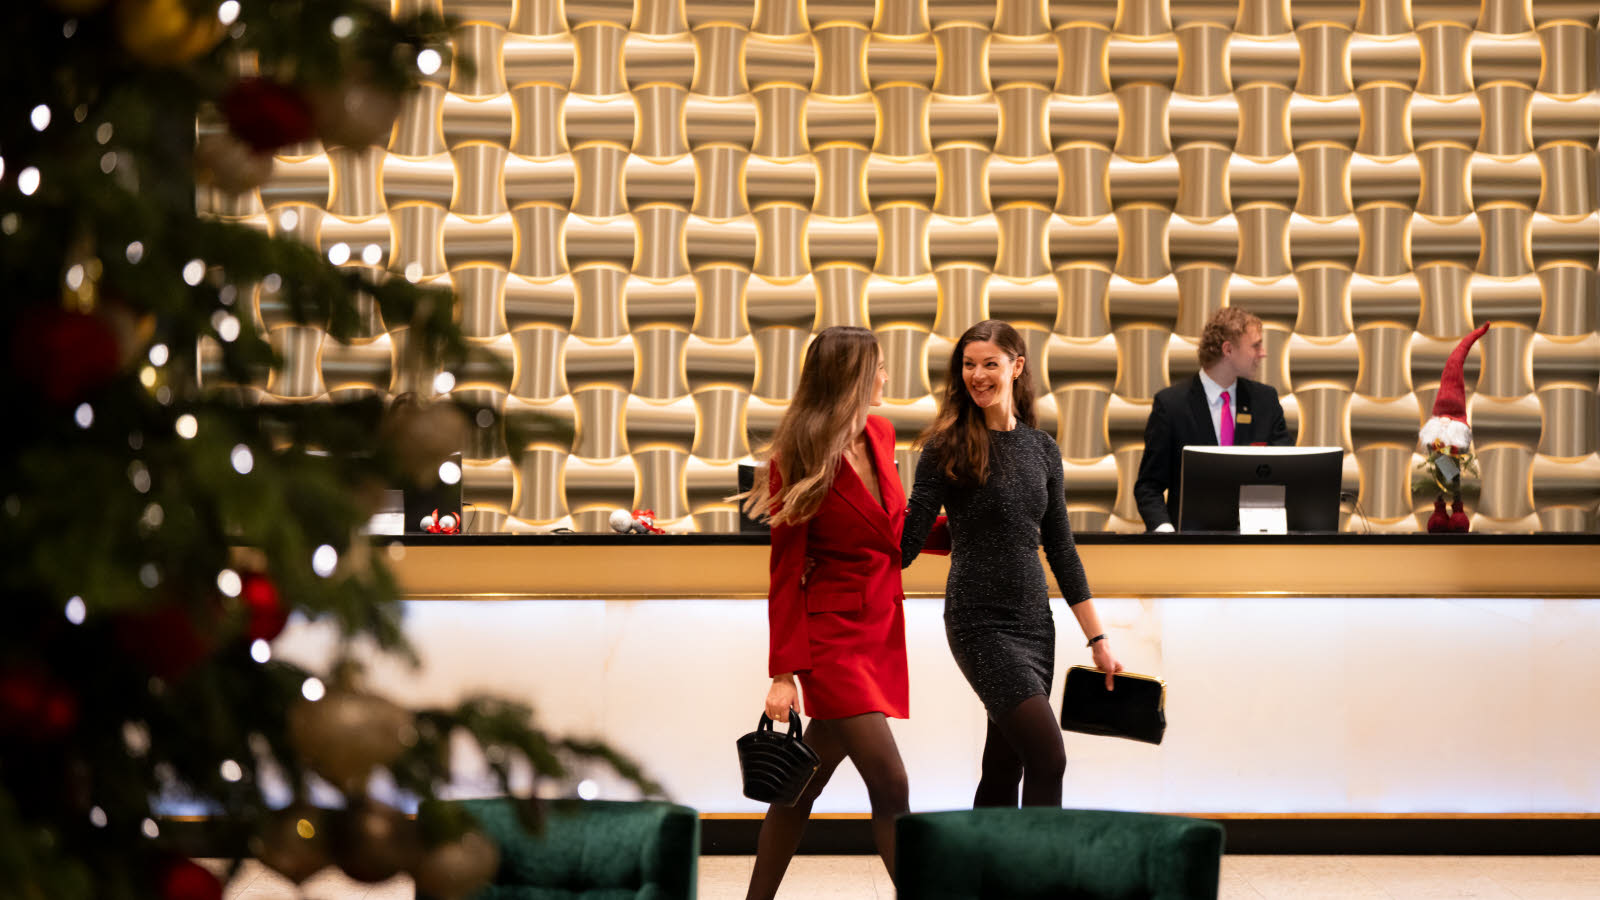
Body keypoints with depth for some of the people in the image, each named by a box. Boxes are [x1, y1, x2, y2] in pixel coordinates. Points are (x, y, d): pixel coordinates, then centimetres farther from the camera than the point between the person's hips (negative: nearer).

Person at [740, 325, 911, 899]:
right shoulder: (798, 463, -12)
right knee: (889, 784, -14)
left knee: (806, 782, 11)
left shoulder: (881, 437, 7)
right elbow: (785, 573, -11)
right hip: (831, 635, -7)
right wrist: (783, 673, -15)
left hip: (880, 635, 7)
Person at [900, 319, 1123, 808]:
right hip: (980, 621, -5)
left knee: (1004, 768, 8)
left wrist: (1097, 639, 13)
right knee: (1048, 758, -16)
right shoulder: (948, 447, -4)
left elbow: (1060, 548, 14)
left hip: (1034, 621, 5)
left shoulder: (1042, 448, 10)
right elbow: (908, 542, -5)